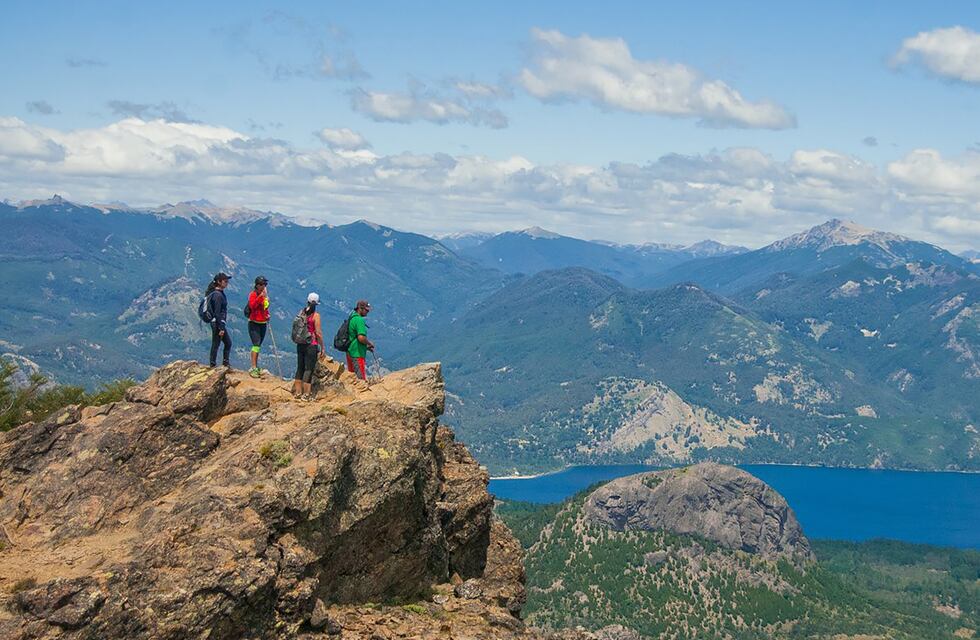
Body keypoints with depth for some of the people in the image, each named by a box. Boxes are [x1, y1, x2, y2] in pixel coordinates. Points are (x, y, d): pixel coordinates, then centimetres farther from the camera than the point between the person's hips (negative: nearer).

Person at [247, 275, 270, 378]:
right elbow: (252, 306, -30)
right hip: (254, 323, -7)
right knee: (256, 345, -16)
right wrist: (261, 296, -34)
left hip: (263, 323, 7)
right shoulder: (253, 294, -11)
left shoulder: (265, 295, 11)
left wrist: (268, 315, 6)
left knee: (258, 346, 12)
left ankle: (255, 367, 20)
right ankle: (253, 368, -18)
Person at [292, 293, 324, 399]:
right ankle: (306, 394, -1)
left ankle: (297, 391, 19)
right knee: (309, 369, -1)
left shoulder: (302, 313, 4)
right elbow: (318, 333, -12)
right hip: (312, 345, -6)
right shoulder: (315, 315, -12)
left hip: (300, 344, 6)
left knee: (300, 367, 14)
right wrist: (322, 347, -5)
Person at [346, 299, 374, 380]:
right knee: (362, 379, -9)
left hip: (350, 352, 10)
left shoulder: (352, 318, 16)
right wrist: (370, 343, -7)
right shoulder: (360, 320, -15)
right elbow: (361, 338, -26)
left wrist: (366, 346, 20)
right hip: (357, 353, -10)